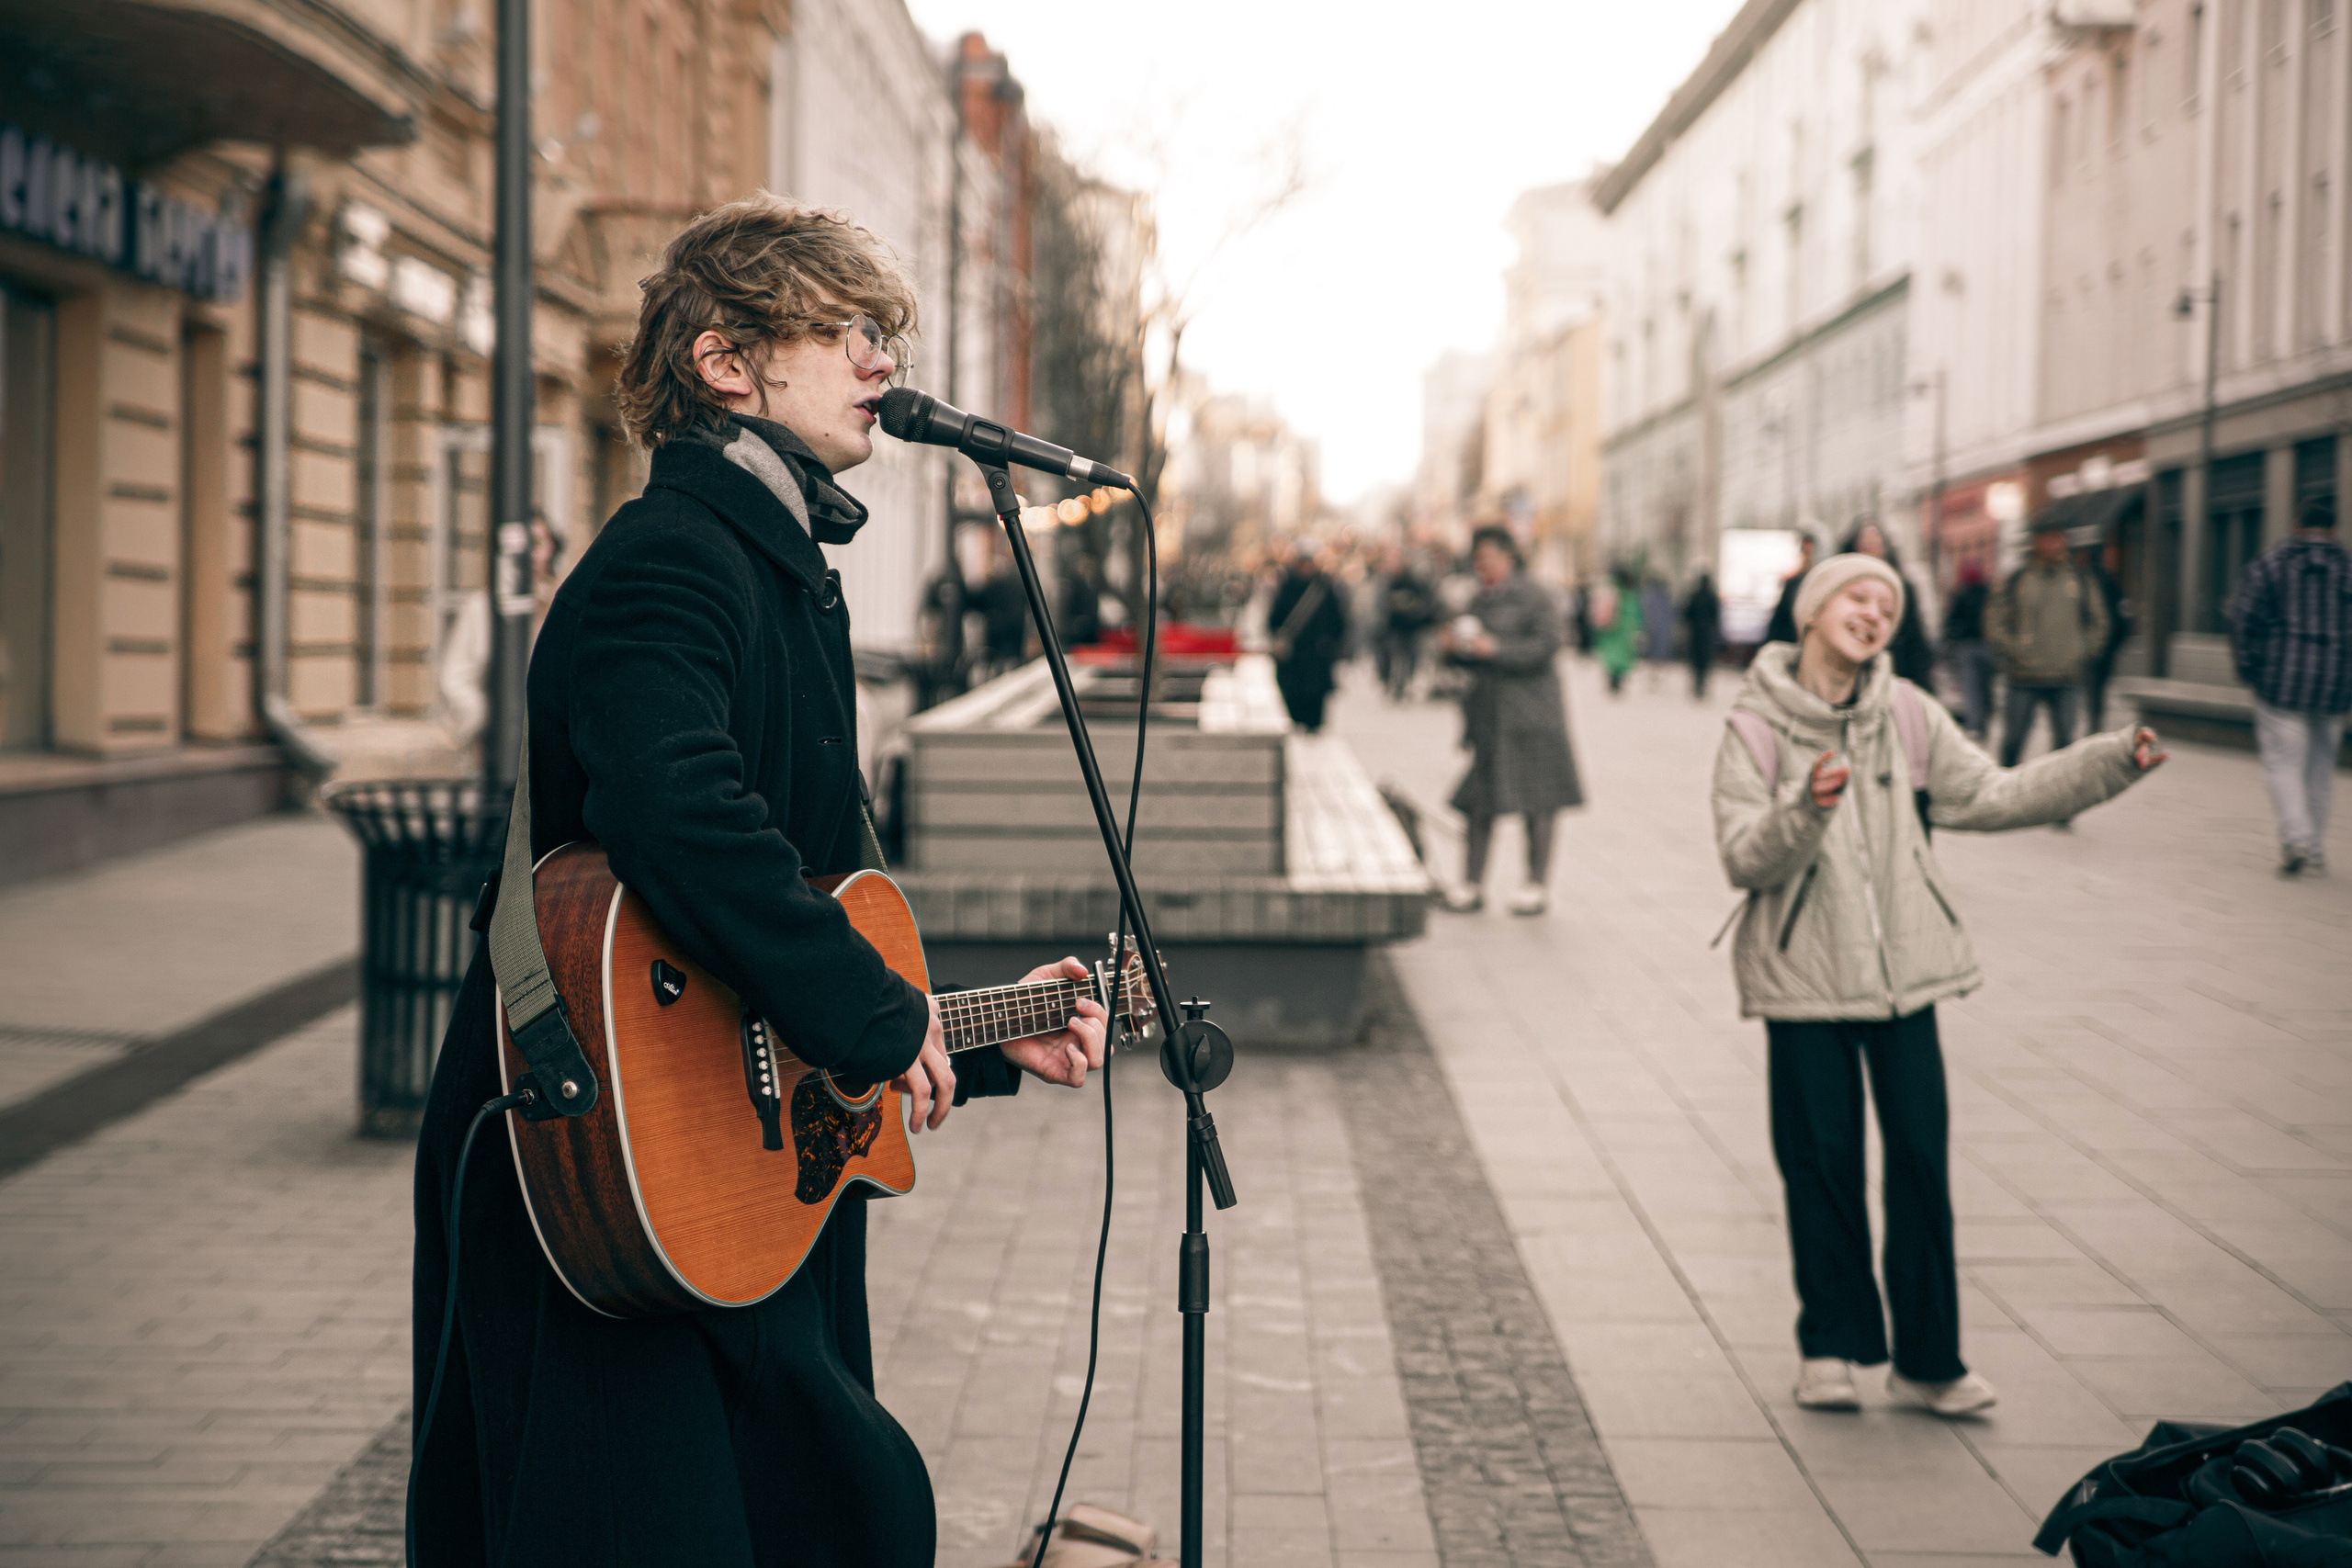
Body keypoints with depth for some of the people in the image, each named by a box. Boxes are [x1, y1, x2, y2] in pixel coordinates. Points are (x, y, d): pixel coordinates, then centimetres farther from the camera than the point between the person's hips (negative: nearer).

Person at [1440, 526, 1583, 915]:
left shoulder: (1533, 596, -6)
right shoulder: (1480, 601, 15)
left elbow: (1546, 645, -16)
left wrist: (1495, 649, -21)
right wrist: (1453, 647, 0)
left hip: (1530, 714, -6)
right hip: (1487, 714, 6)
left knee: (1537, 802, 0)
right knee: (1476, 800, 3)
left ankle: (1535, 886, 8)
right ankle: (1472, 885, 10)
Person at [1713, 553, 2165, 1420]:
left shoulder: (1905, 715, 4)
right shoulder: (1756, 727, -7)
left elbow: (1991, 796, 9)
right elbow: (1743, 859, -14)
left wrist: (2112, 760, 4)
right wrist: (1806, 812, -33)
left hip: (1903, 968, 3)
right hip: (1804, 975, -3)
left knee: (1921, 1161, 4)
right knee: (1823, 1166, 3)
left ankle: (1927, 1359, 14)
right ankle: (1831, 1347, 20)